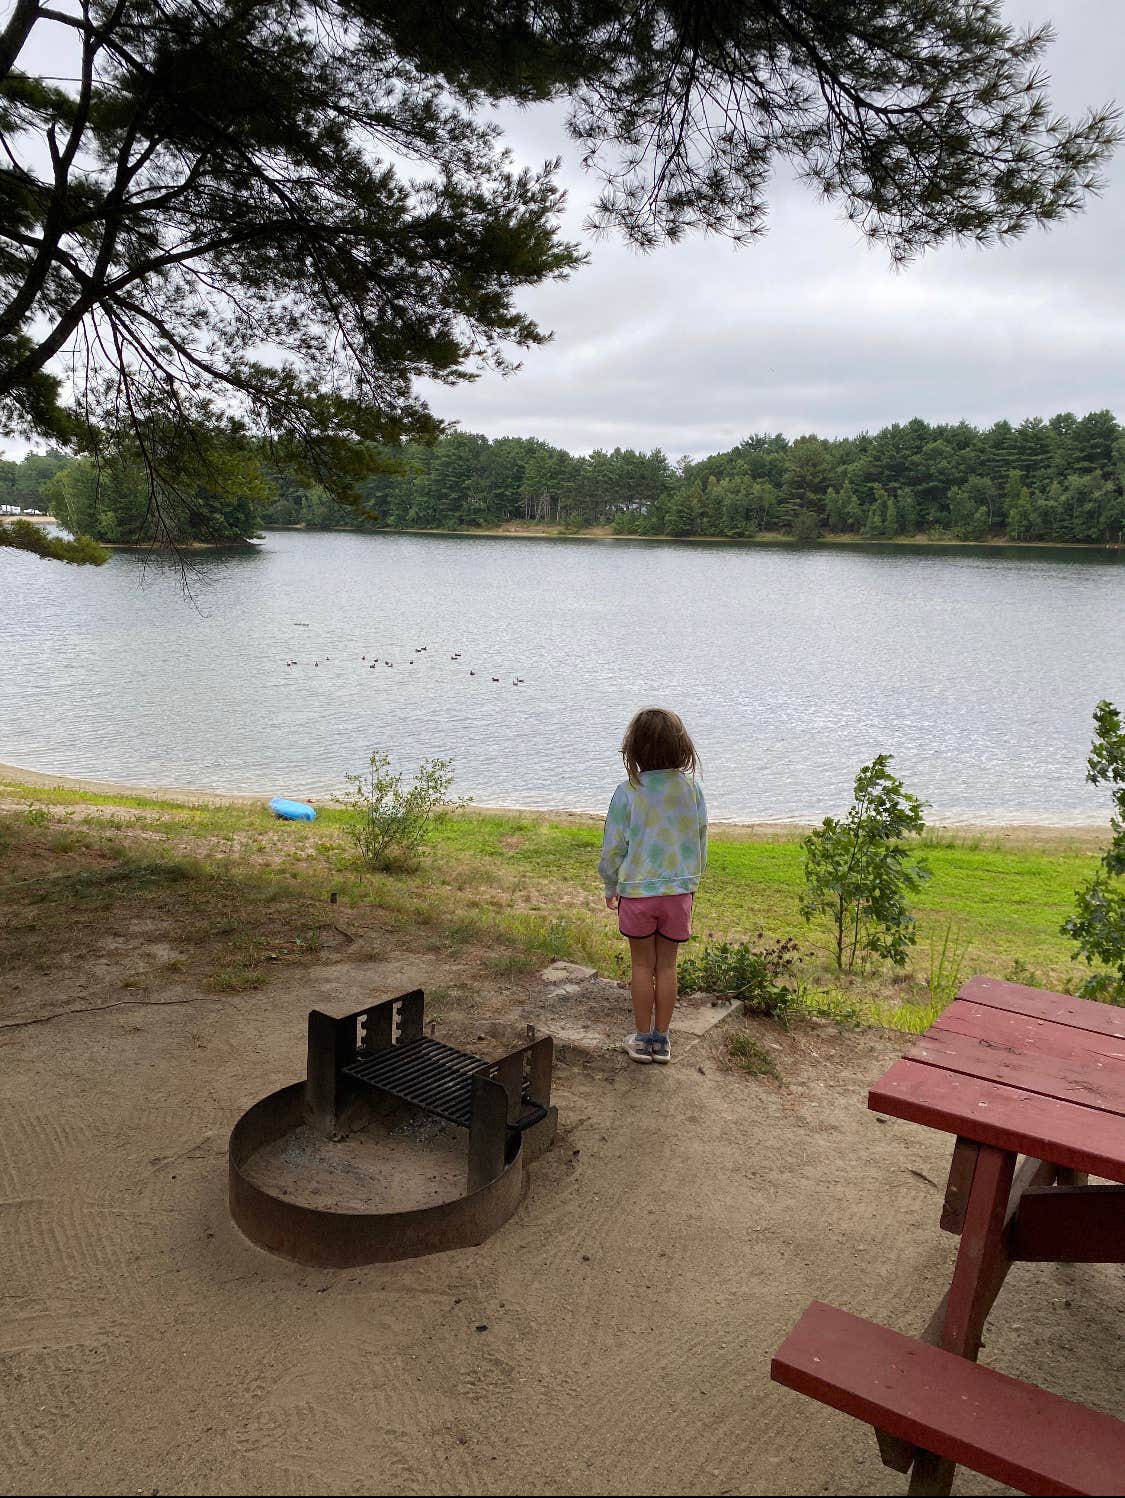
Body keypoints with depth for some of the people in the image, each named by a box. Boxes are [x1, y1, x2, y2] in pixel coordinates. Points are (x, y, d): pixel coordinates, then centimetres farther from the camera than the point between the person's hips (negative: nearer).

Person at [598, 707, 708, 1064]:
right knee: (667, 965, 14)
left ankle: (642, 1039, 23)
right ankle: (661, 1039, 24)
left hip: (637, 890, -2)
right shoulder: (692, 788, -7)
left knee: (642, 965, 13)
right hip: (679, 890, 2)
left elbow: (612, 849, -7)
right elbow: (701, 842, 3)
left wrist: (610, 888, 10)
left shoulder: (627, 792, -14)